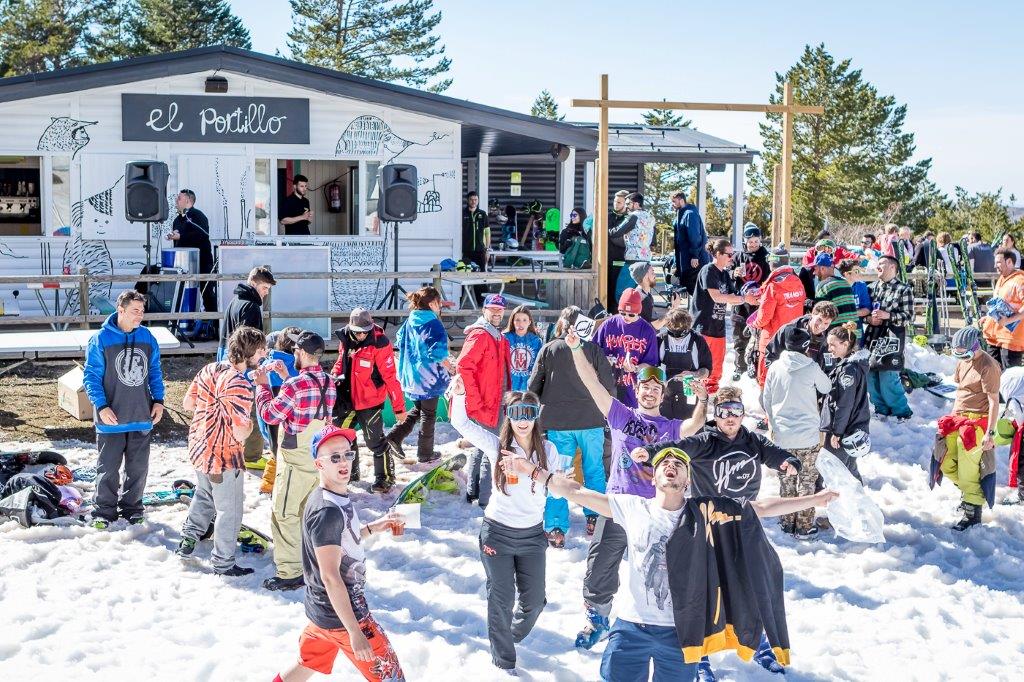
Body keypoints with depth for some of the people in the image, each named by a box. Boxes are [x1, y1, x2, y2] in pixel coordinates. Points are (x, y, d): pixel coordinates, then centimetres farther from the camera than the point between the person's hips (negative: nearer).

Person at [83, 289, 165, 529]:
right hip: (112, 417, -4)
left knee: (138, 466, 11)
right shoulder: (100, 339, -10)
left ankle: (131, 506, 26)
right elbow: (91, 376, -8)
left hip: (142, 417, 4)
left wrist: (158, 400, 4)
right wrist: (101, 406, -16)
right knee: (109, 467, 5)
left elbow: (155, 372, 14)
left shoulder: (147, 337, 4)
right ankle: (104, 510, 18)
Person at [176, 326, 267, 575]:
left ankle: (188, 538, 42)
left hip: (199, 449, 8)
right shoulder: (239, 386, -27)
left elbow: (187, 403, 9)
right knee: (229, 511, 9)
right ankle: (223, 564, 20)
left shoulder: (209, 369, -2)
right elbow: (240, 434, -29)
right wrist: (251, 421, -9)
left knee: (204, 494, 32)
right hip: (224, 457, -8)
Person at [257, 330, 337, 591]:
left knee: (283, 514, 0)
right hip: (320, 459, 8)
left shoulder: (295, 385, -22)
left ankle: (290, 572, 2)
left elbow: (270, 414, -13)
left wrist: (262, 385, -1)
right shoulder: (329, 383, 3)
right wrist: (286, 380, 15)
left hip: (296, 461, -8)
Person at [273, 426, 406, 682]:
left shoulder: (340, 497, 4)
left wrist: (373, 528, 10)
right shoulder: (326, 511, -25)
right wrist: (354, 631, -26)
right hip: (340, 613, -9)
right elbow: (330, 577, -27)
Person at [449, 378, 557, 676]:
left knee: (534, 600, 9)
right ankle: (503, 661, 22)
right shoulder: (497, 445, -7)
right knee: (501, 599, 5)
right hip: (497, 531, -2)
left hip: (532, 534, 2)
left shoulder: (548, 450, -3)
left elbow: (550, 488, -9)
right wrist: (459, 394, -31)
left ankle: (513, 636, 41)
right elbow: (461, 423, -15)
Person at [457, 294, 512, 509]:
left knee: (482, 448, 20)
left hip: (496, 404, 10)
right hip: (484, 405, -10)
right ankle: (486, 499, 3)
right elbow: (463, 367, -24)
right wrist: (475, 402, -23)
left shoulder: (499, 338, 15)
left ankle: (472, 491, 33)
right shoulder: (479, 335, -15)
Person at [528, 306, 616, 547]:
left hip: (557, 422, 1)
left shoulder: (548, 349, -2)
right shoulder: (593, 349, -5)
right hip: (590, 421, -1)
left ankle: (555, 529, 4)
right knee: (594, 470, 16)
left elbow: (533, 387, 1)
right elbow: (609, 385, -3)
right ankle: (595, 519, 20)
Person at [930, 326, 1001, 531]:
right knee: (946, 464, 5)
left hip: (978, 422, -8)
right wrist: (953, 416, 21)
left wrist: (990, 433, -20)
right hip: (959, 418, 8)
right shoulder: (963, 361, 8)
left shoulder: (987, 366, -17)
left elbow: (994, 401, -18)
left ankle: (973, 512, 6)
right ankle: (970, 491, 29)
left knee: (968, 469, -6)